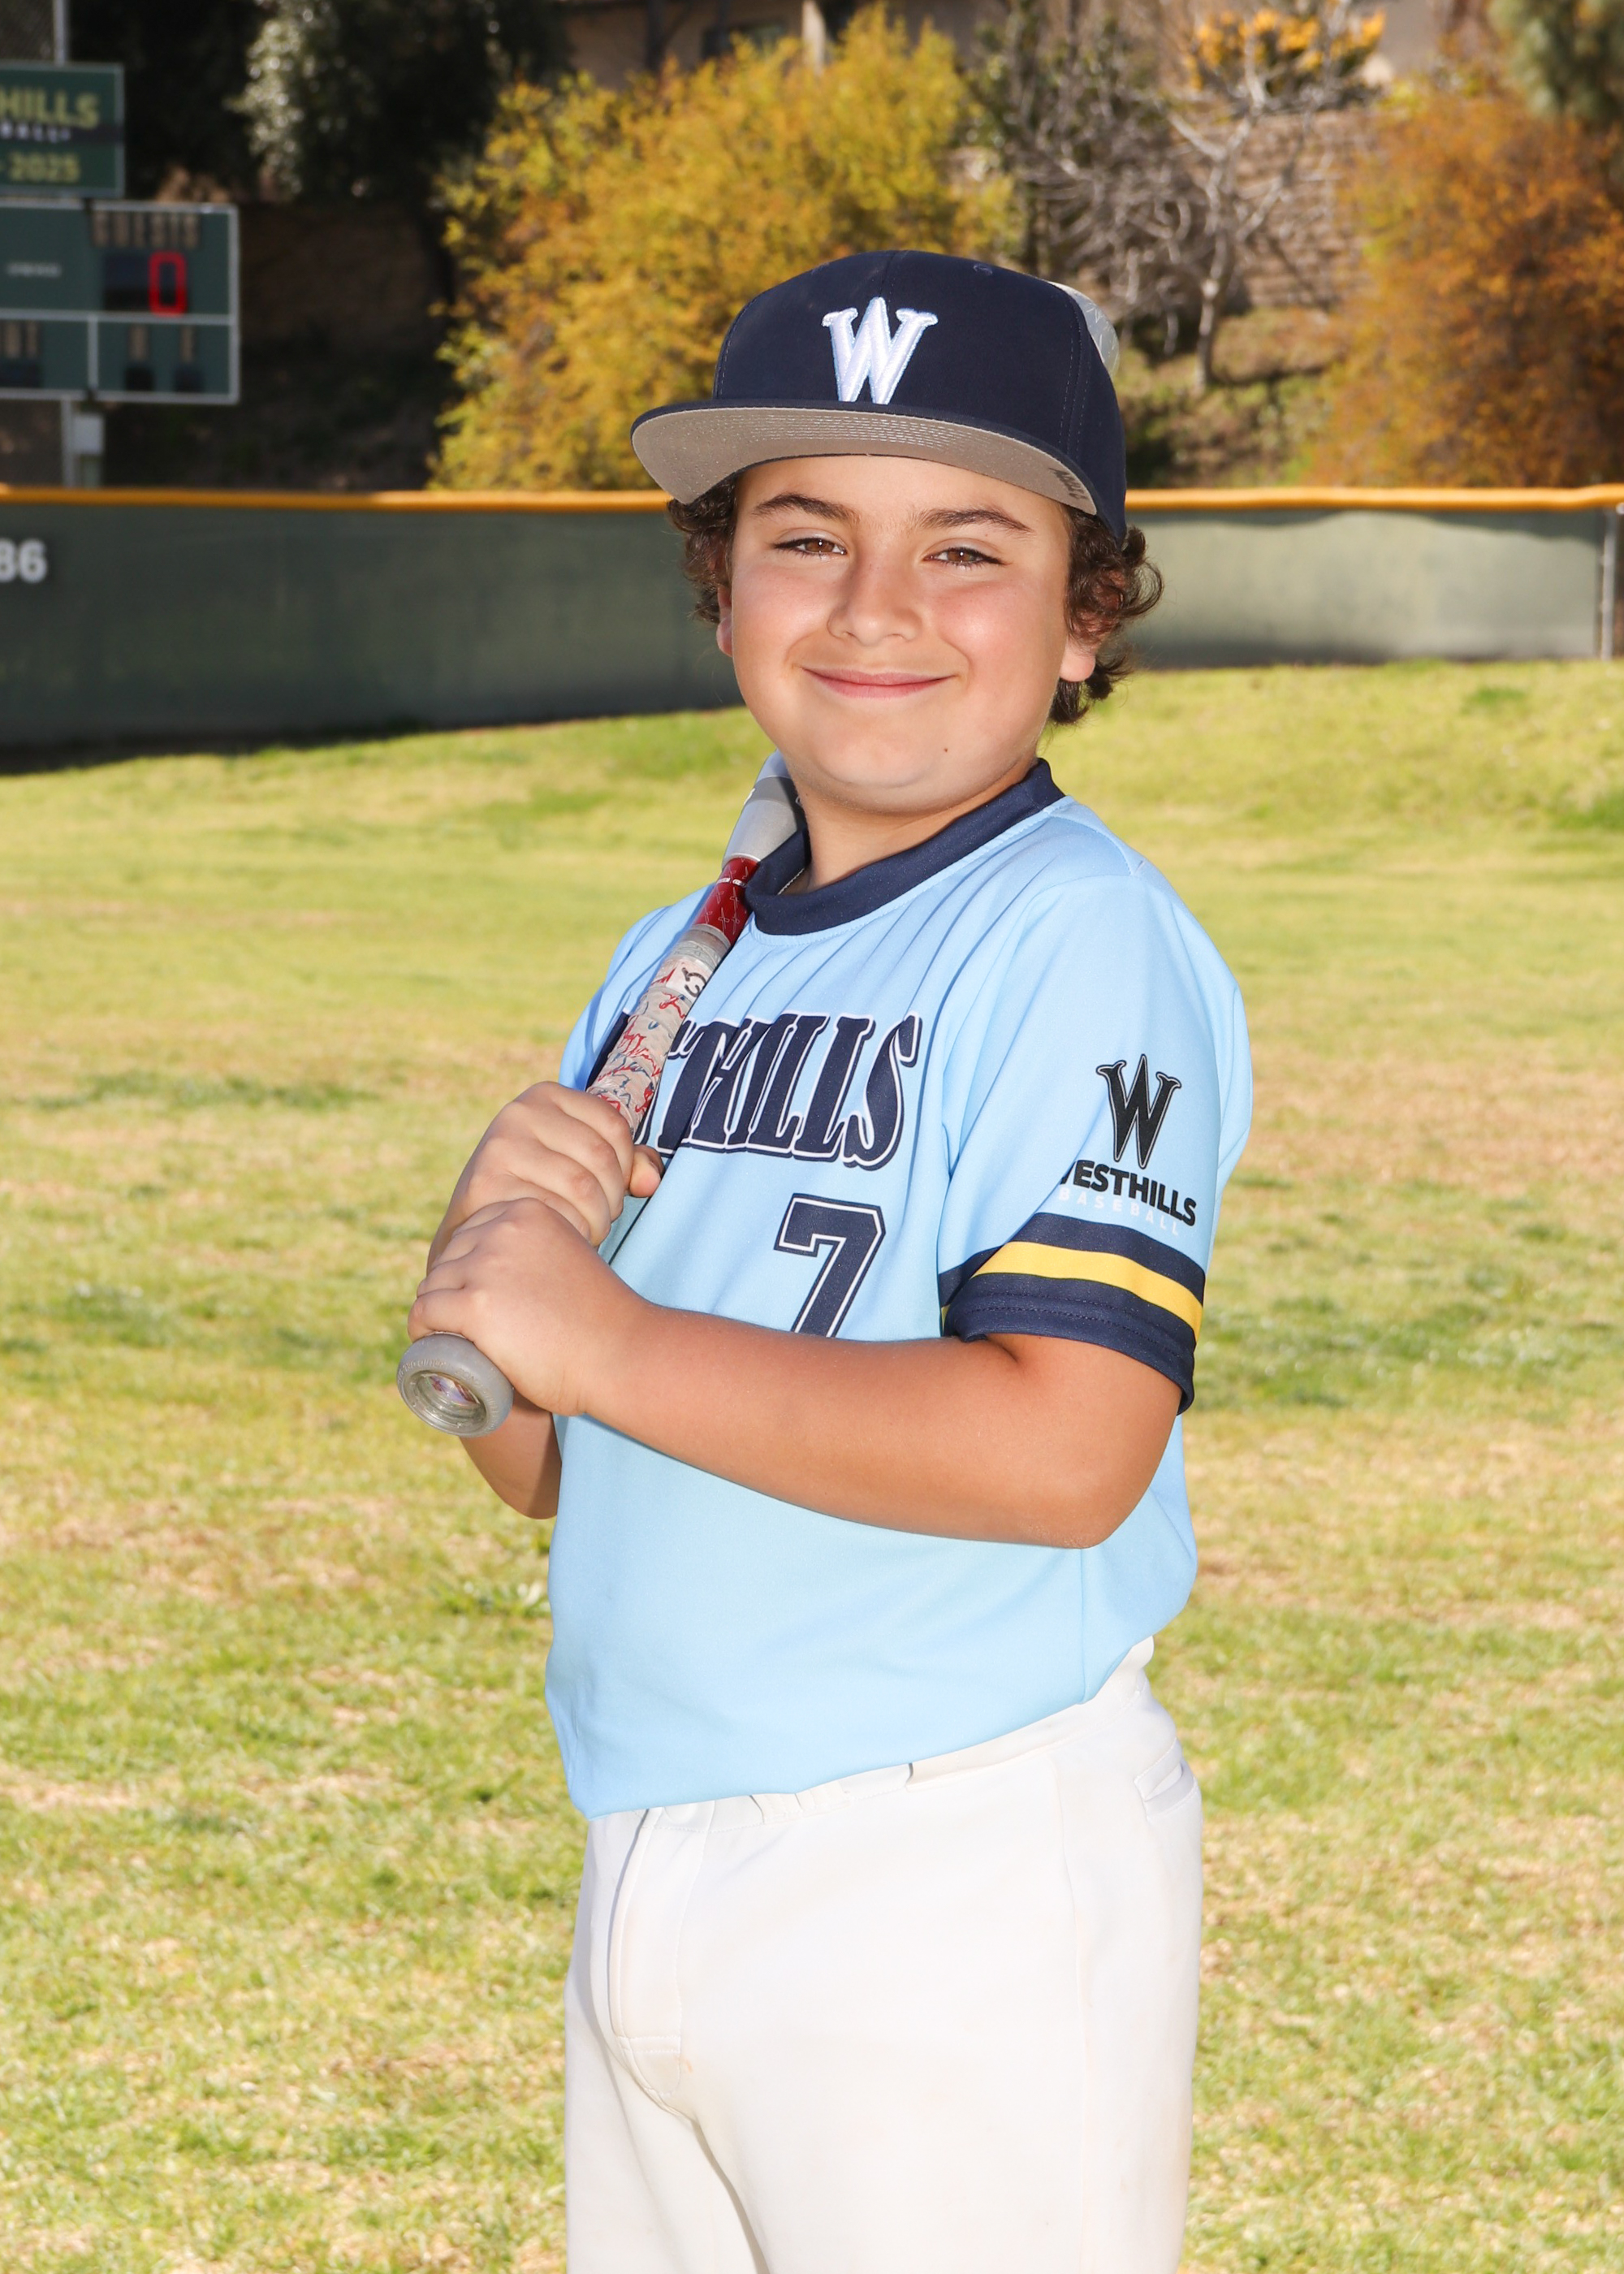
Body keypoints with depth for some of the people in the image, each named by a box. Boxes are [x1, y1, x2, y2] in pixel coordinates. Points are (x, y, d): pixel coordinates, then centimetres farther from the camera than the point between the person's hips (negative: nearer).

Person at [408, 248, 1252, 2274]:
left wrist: (611, 1341, -19)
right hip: (648, 1867, 8)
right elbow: (534, 1463, 15)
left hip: (966, 1876, -8)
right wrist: (497, 1232, -6)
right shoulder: (676, 966, 13)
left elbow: (1063, 1451, -23)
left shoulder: (1083, 944, -12)